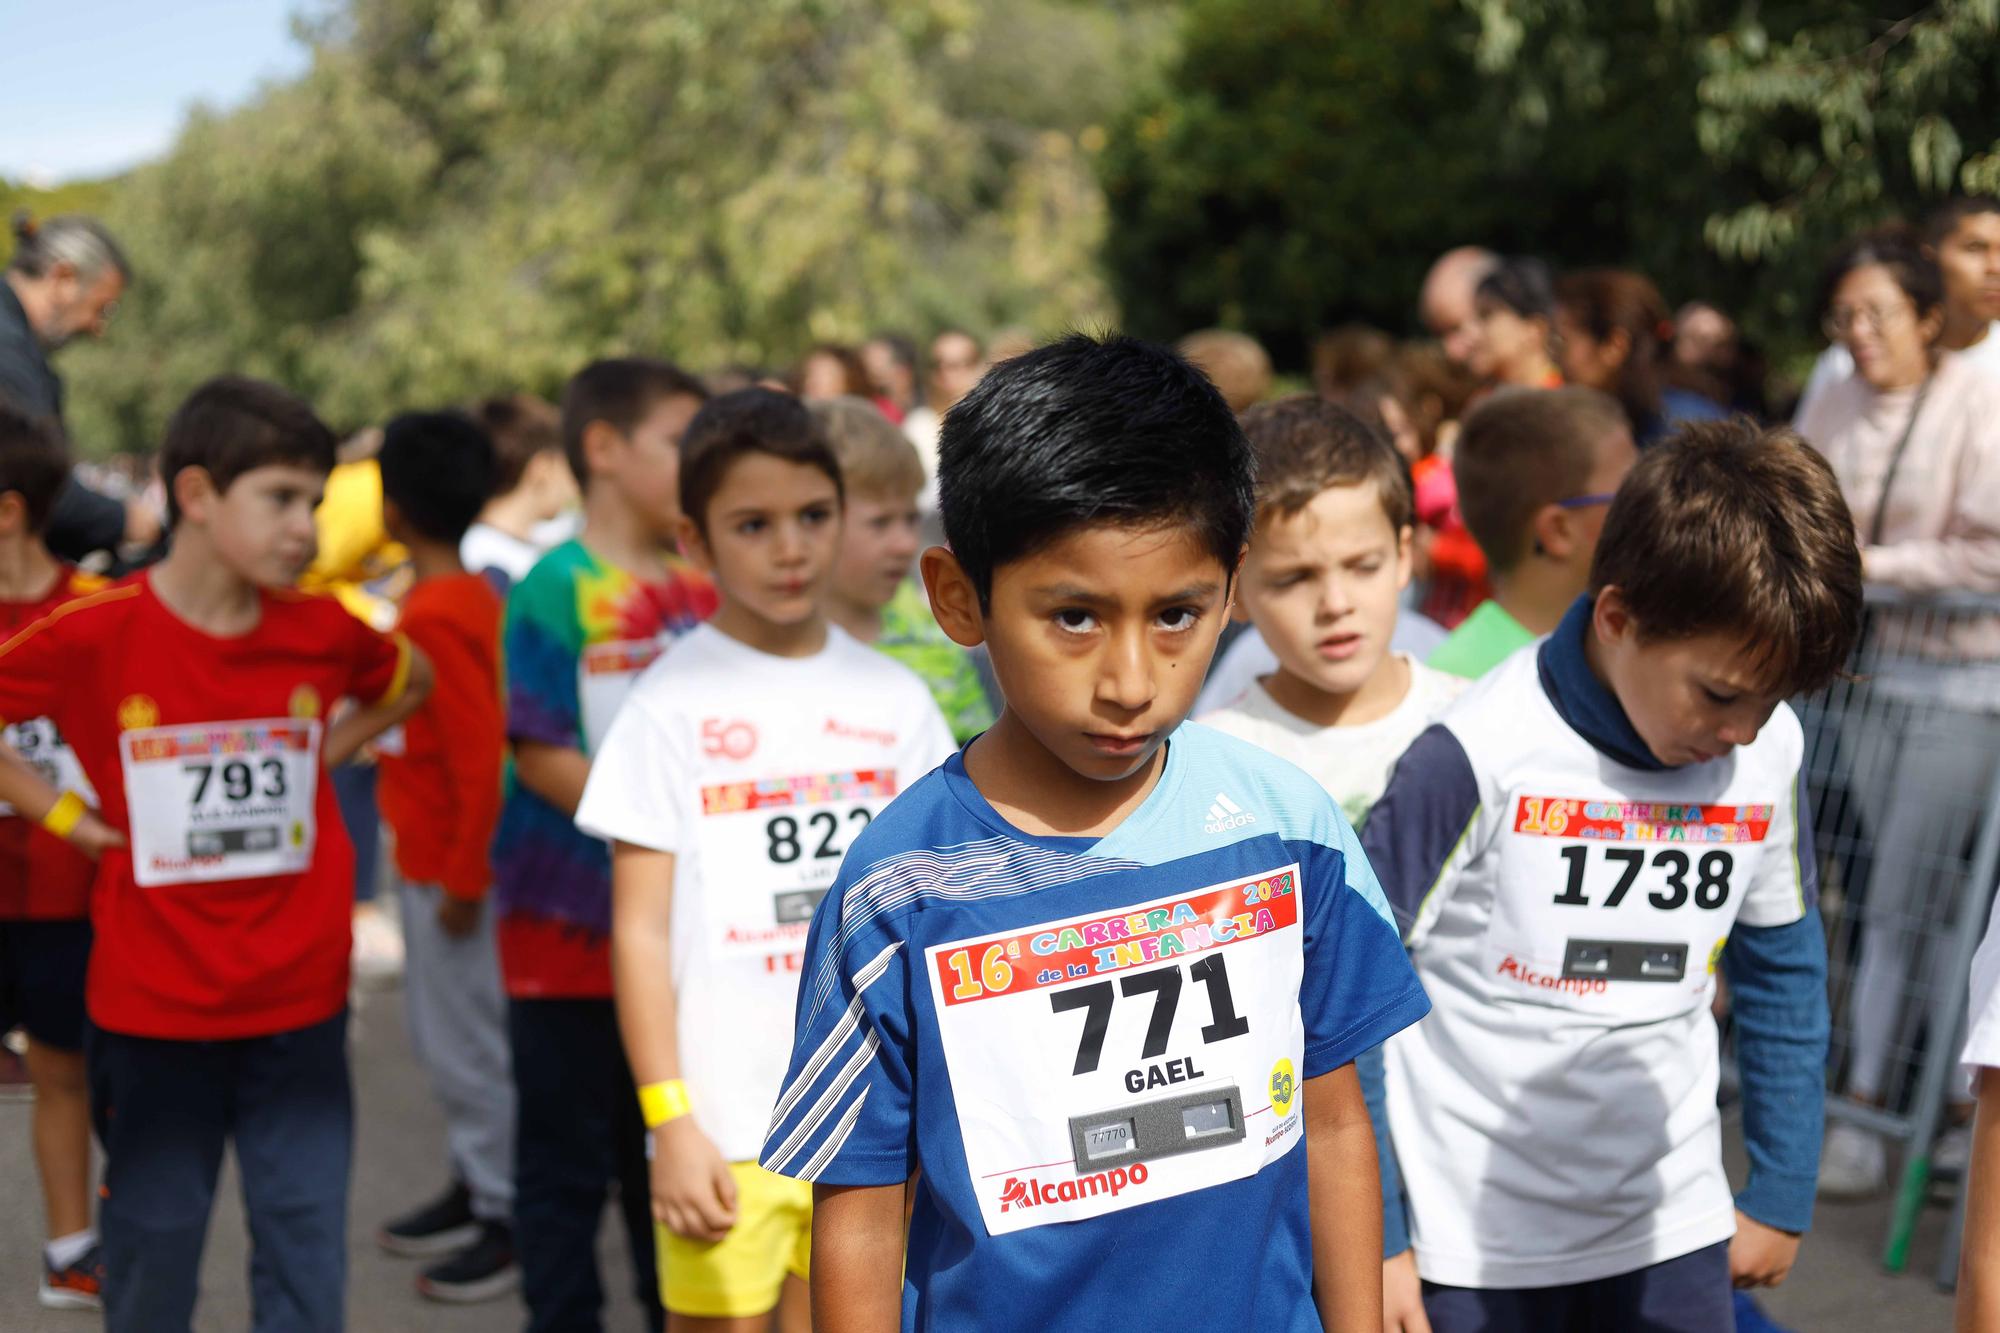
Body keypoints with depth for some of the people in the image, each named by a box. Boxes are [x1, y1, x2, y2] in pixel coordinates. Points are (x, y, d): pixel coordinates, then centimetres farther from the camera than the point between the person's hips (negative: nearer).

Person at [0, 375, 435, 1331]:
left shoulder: (325, 632, -2)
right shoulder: (96, 634, -12)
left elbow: (412, 684, 18)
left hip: (300, 1005, 2)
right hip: (151, 1008, -2)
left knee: (306, 1250, 6)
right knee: (151, 1242, 13)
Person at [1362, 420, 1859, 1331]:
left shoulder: (1769, 752, -3)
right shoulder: (1480, 755, -18)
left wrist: (1782, 1193, 15)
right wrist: (1369, 1240, -9)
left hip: (1674, 1228, 4)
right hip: (1475, 1244, -4)